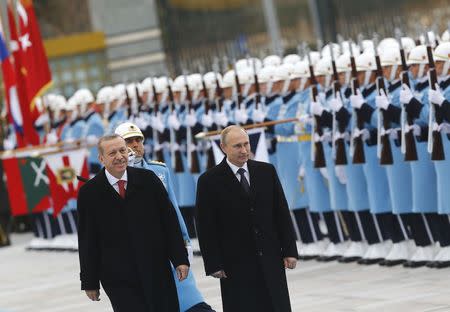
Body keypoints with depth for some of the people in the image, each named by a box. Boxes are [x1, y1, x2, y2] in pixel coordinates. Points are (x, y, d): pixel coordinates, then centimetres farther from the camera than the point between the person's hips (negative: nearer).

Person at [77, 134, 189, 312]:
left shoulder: (148, 179, 3)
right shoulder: (89, 193, -1)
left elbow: (169, 221, 5)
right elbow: (87, 242, 2)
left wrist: (180, 259, 0)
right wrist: (90, 282, 2)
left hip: (157, 272, 2)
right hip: (119, 281, -2)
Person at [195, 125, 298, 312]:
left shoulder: (266, 172, 7)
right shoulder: (209, 181, -4)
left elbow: (282, 213, 9)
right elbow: (206, 227, -4)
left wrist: (289, 250, 3)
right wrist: (214, 265, -7)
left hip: (271, 260, 3)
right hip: (236, 265, -3)